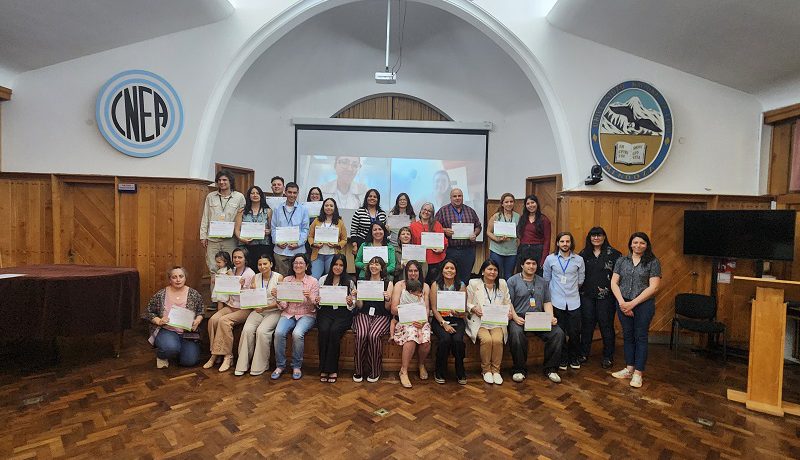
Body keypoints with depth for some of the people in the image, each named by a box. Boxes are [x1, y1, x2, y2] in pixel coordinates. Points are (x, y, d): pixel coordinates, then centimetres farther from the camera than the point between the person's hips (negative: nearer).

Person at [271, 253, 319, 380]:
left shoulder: (313, 282, -1)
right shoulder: (286, 280, 7)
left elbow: (313, 307, -5)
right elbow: (283, 306, 4)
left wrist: (309, 298, -26)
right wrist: (277, 297, -16)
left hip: (306, 315, -2)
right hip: (288, 314, 3)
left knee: (297, 334, -31)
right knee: (279, 332, -27)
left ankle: (297, 366, -9)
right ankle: (280, 365, -8)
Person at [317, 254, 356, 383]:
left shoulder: (350, 282, 7)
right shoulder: (323, 279, 12)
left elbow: (353, 304, 7)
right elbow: (317, 301, 14)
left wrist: (350, 302, -15)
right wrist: (317, 301, -9)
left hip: (343, 313, -1)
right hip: (325, 312, 1)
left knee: (334, 331, -30)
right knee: (324, 330, -29)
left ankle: (332, 369, -17)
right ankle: (323, 368, -16)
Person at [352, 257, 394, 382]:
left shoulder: (388, 283, 8)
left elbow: (388, 308, 3)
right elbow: (360, 306, 10)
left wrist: (388, 299, -17)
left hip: (381, 316, -1)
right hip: (364, 314, 2)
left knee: (373, 335, -30)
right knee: (361, 335, -29)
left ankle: (375, 372, -12)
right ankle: (358, 370, -11)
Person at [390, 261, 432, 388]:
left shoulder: (425, 287, 15)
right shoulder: (399, 285, 7)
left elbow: (427, 309, 6)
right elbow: (393, 310, 0)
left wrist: (423, 321, -14)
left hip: (421, 322, 2)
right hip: (403, 321, -2)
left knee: (426, 341, -29)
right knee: (412, 334, -35)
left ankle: (421, 365, 4)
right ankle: (403, 372, -21)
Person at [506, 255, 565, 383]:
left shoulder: (542, 282, 20)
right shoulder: (513, 281, 5)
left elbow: (547, 302, 17)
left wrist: (551, 317, -1)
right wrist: (515, 318, -16)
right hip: (519, 318, -4)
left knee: (558, 333, -20)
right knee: (516, 333, -35)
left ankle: (551, 368, -3)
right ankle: (519, 369, -15)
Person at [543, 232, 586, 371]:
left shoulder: (579, 260, 3)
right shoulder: (550, 259, 0)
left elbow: (580, 281, 12)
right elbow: (546, 279, 9)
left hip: (574, 301, 1)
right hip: (557, 301, -1)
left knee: (574, 332, 3)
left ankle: (574, 358, 24)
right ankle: (563, 359, 20)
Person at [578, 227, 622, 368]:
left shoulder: (613, 253, -2)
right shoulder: (584, 253, 8)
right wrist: (580, 287, 5)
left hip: (606, 296, -3)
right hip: (586, 295, 3)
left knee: (606, 326, 4)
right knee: (586, 325, 9)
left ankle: (608, 357, 17)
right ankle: (584, 353, 21)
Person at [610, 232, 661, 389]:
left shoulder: (653, 262, -2)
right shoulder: (621, 261, 7)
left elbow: (653, 287, -9)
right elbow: (614, 283, 4)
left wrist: (632, 303, -13)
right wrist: (622, 302, -10)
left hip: (643, 304, -3)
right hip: (623, 304, 3)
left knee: (640, 337, 4)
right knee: (628, 336, 12)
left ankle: (638, 373, 13)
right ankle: (629, 369, 24)